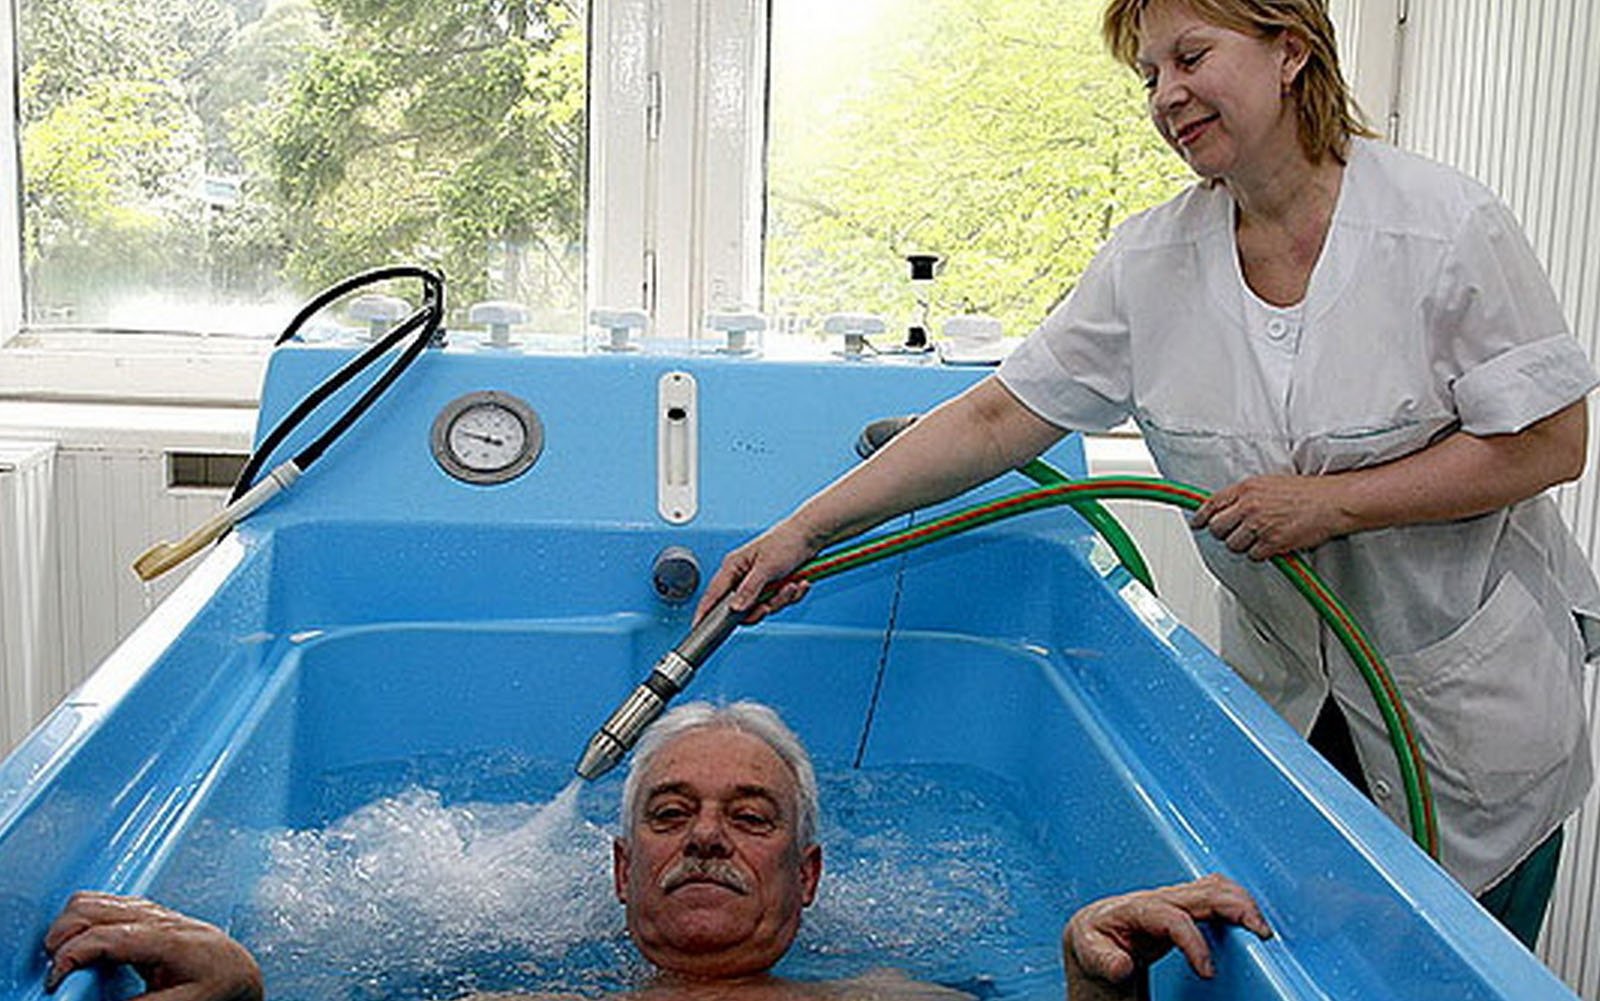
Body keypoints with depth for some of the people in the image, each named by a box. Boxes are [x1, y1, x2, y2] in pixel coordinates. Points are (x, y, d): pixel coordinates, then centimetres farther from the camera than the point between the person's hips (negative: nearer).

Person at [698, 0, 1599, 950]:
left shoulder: (1445, 225, -15)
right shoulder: (1152, 261, -5)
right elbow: (996, 419, -6)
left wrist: (1331, 502, -21)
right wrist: (804, 532, -11)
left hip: (1471, 690, -2)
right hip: (1285, 682, 3)